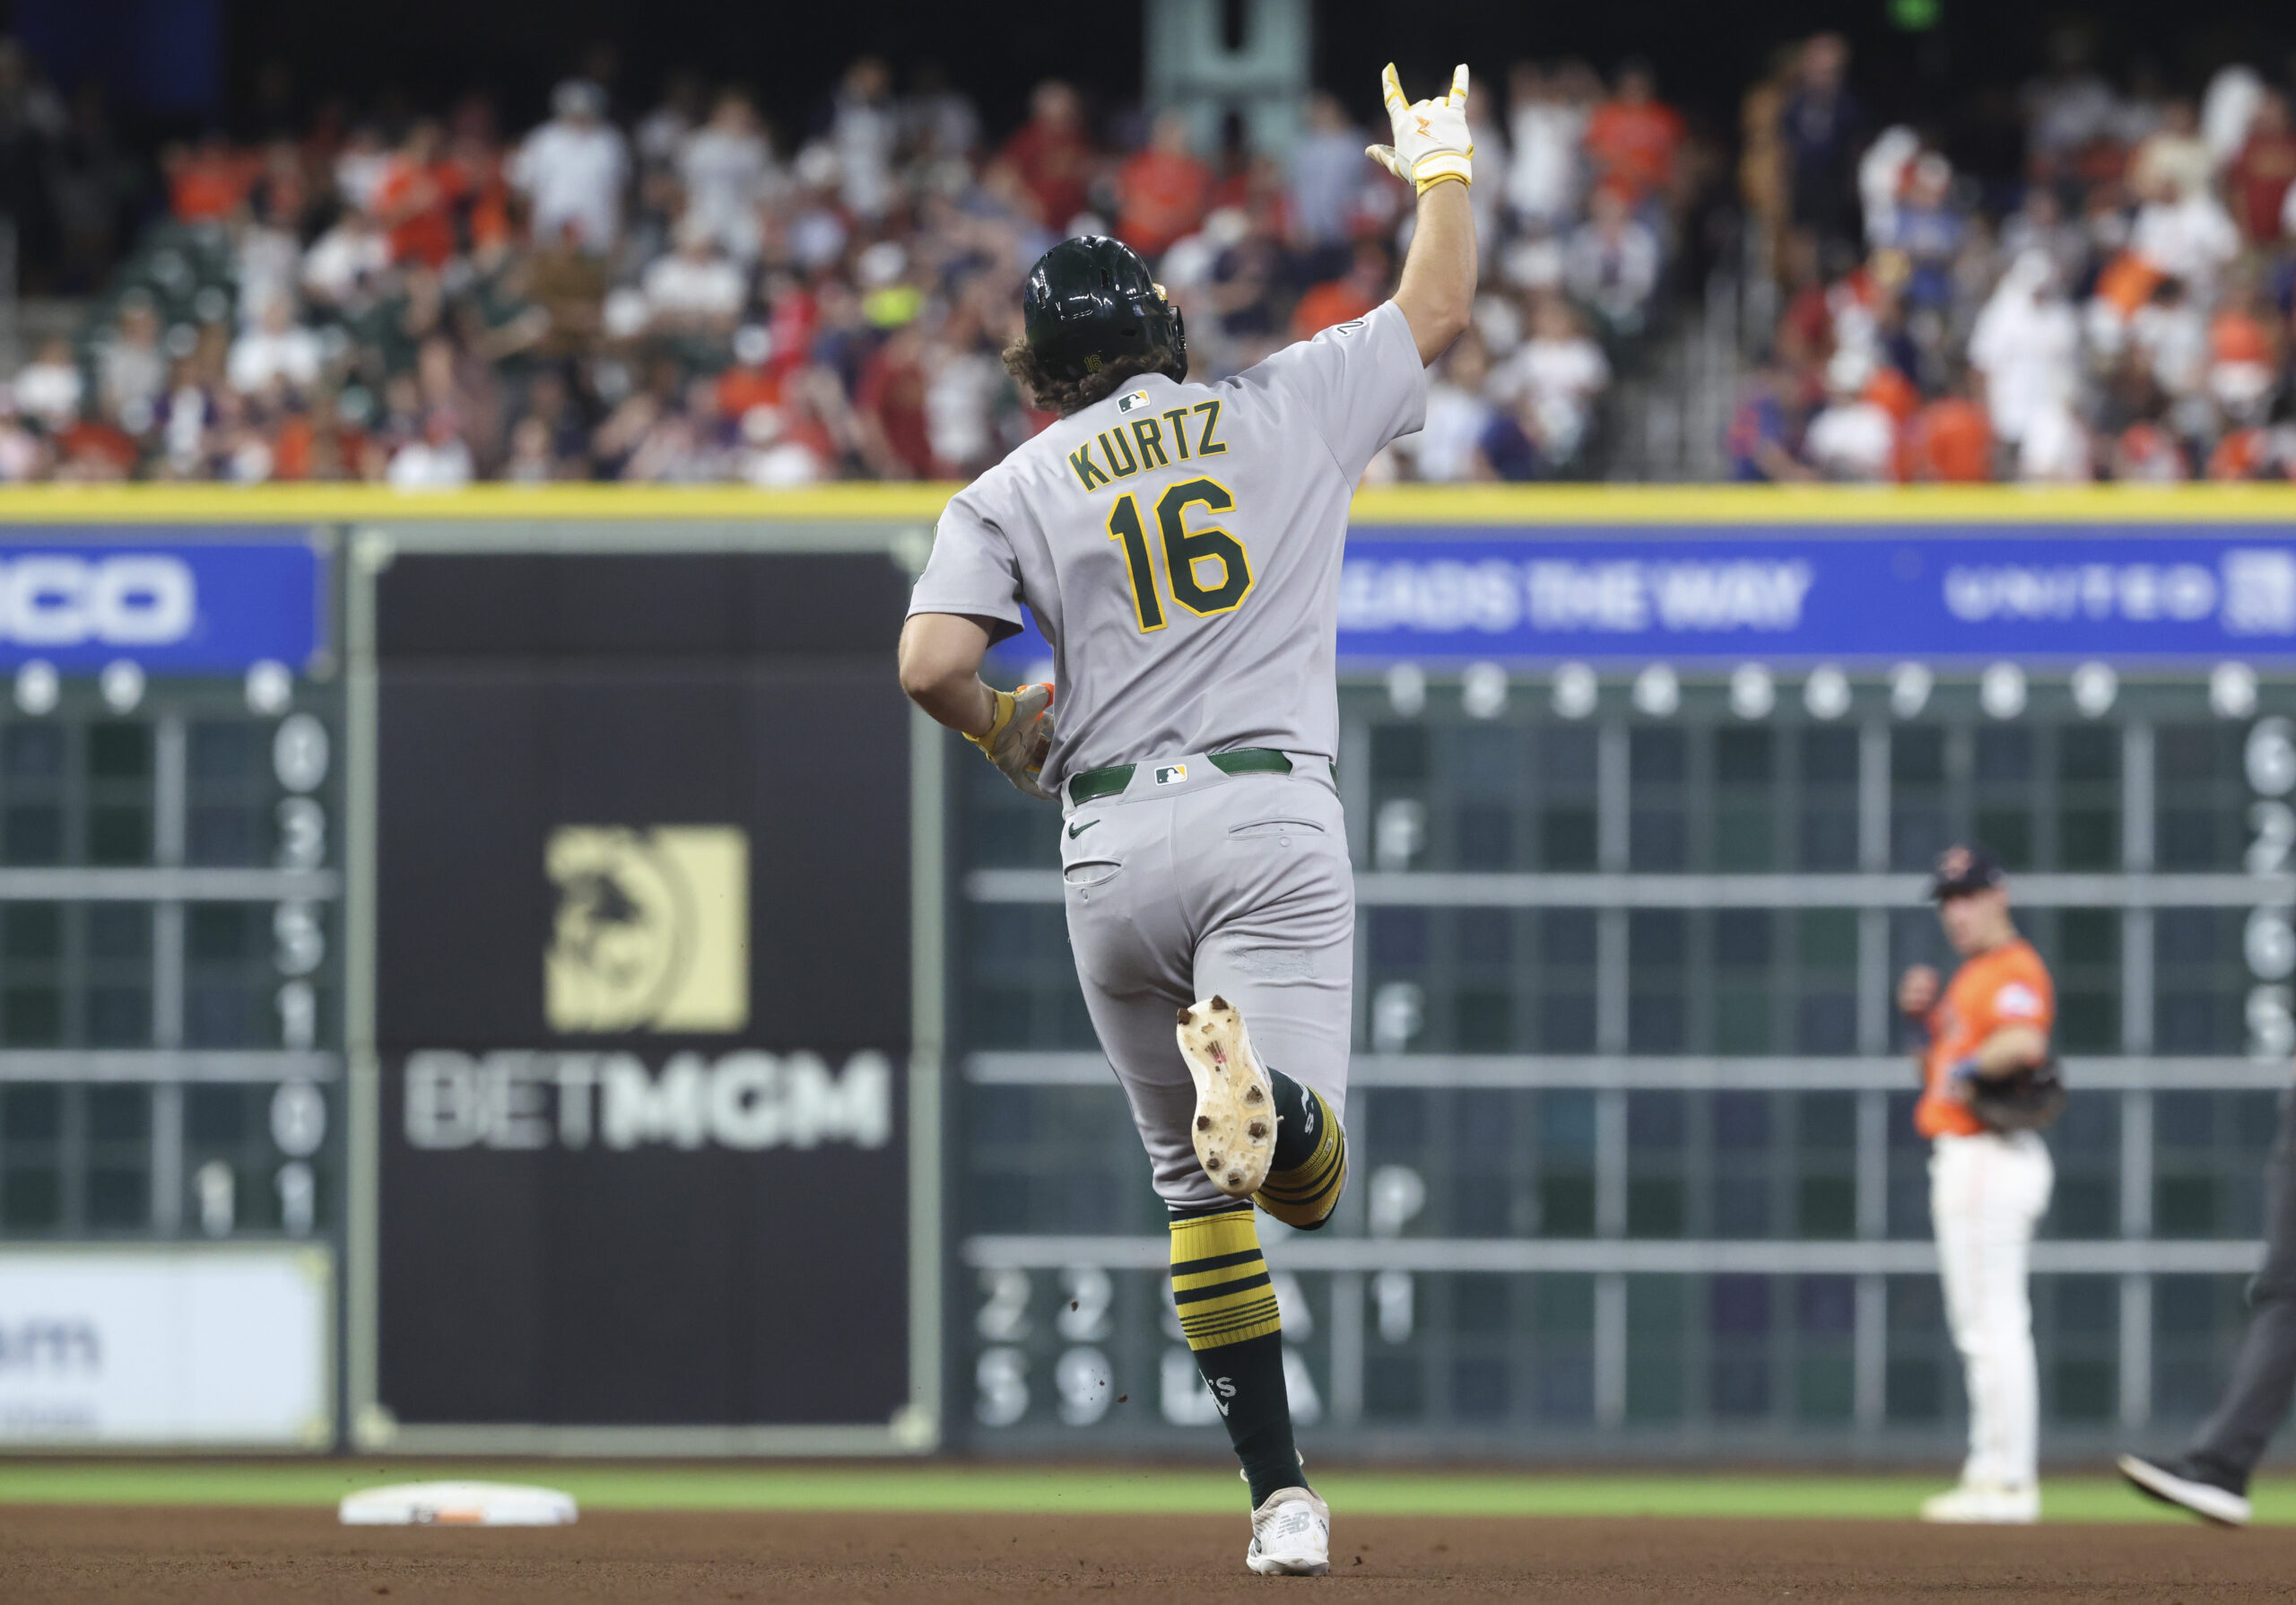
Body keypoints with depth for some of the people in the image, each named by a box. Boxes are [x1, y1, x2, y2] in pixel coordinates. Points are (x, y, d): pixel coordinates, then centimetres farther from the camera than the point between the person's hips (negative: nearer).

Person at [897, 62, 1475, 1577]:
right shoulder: (1286, 407, 11)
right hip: (1270, 823, -1)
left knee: (1201, 1189, 15)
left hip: (1112, 846, 2)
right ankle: (1263, 1092, -51)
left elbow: (931, 663, -4)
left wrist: (1008, 735, 16)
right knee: (1304, 1178, -14)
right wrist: (1443, 167, 41)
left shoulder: (1015, 489, 9)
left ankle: (1281, 1494, 8)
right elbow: (1439, 306, 23)